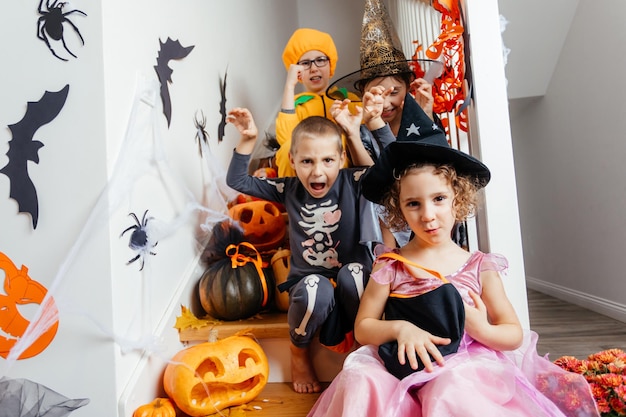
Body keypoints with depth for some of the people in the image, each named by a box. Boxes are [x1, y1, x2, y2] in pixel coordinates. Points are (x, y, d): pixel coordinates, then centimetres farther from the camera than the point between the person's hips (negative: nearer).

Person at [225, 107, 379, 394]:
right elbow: (237, 181, 1)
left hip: (352, 280, 0)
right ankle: (300, 352, -1)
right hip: (308, 281, 1)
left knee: (353, 273, -34)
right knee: (315, 288, -34)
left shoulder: (352, 182, -8)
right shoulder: (289, 189, -3)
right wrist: (247, 140, -9)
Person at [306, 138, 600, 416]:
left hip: (464, 370, -1)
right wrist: (399, 328, -17)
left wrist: (481, 329, -14)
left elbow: (515, 335, 8)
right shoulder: (389, 266, 1)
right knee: (357, 380, -29)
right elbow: (362, 328, 3)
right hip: (405, 370, 2)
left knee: (451, 390, -36)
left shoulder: (480, 267, 4)